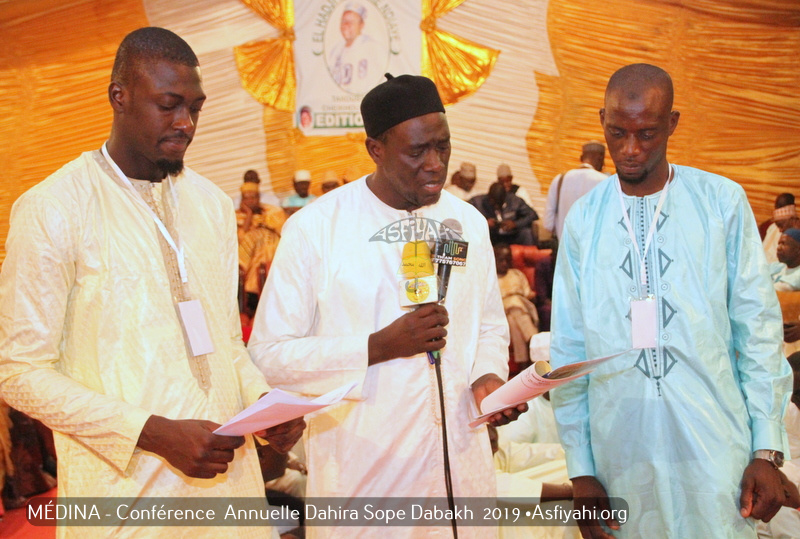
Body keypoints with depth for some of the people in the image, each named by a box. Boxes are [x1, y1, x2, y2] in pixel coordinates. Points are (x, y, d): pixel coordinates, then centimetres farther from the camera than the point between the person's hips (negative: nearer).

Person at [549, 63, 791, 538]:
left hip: (715, 445, -1)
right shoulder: (583, 219, 2)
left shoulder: (723, 202, -1)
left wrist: (767, 449, -3)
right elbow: (568, 347, 4)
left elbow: (758, 328, 0)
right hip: (620, 448, 1)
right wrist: (580, 467, 3)